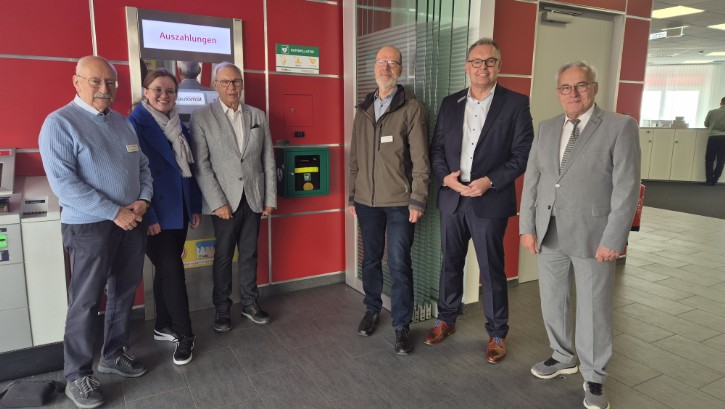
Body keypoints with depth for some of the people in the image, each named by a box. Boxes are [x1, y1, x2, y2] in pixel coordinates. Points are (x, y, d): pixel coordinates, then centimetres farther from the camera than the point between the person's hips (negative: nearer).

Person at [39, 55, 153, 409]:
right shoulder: (60, 123, -10)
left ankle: (113, 354, 33)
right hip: (90, 226, -6)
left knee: (124, 292, 15)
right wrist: (114, 212, -19)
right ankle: (77, 376, 20)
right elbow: (64, 183, -18)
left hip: (132, 221, 6)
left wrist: (143, 200, -7)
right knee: (86, 301, 4)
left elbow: (143, 166, 12)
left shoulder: (123, 123, 11)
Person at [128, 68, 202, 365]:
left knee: (167, 270, 14)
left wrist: (195, 207, 11)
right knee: (172, 271, -4)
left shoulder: (179, 127, 11)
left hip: (178, 212, 7)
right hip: (156, 215, -7)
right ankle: (184, 335, 8)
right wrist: (148, 216, -17)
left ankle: (163, 327, 28)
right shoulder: (136, 124, -10)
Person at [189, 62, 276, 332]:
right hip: (225, 200, -3)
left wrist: (270, 198, 4)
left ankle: (250, 303, 27)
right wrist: (218, 202, -13)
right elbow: (201, 165, -7)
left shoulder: (258, 116, 8)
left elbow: (268, 159, 7)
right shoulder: (201, 117, -2)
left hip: (253, 198, 3)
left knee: (249, 254, 13)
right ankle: (222, 309, 22)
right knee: (223, 256, 8)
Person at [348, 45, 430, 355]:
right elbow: (355, 157, 13)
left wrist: (418, 201, -11)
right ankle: (372, 310, 34)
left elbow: (420, 159, -7)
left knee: (399, 265, 0)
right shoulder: (363, 108, 11)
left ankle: (402, 325, 14)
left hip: (399, 202, -4)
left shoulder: (412, 108, -3)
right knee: (371, 259, 15)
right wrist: (352, 196, 12)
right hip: (366, 200, 4)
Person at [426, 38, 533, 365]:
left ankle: (497, 334, 23)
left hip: (490, 201, -3)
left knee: (492, 271, 6)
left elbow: (523, 154, -6)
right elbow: (436, 148, 10)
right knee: (450, 264, 15)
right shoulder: (450, 104, 9)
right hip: (451, 198, 4)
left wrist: (490, 181, -17)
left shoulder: (516, 104, -3)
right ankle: (446, 320, 33)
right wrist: (446, 176, -9)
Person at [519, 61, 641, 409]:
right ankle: (562, 357, 39)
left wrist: (613, 239, -14)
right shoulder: (546, 129, 8)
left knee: (593, 309, 8)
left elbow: (626, 187, -10)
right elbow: (532, 179, 7)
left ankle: (594, 377, 28)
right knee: (552, 302, 17)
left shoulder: (620, 126, -6)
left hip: (593, 236, -4)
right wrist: (527, 226, 2)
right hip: (548, 233, 5)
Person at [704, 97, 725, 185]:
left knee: (709, 159, 8)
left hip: (713, 137, 0)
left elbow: (706, 124, 12)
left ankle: (709, 180, 5)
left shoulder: (712, 112, 2)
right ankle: (714, 180, 5)